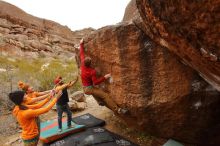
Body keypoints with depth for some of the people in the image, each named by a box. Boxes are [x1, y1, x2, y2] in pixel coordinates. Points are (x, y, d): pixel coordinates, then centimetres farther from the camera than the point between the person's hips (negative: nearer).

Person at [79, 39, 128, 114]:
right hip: (89, 88, -9)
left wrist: (81, 44, 13)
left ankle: (100, 101, 55)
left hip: (85, 88, 9)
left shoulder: (82, 64, -6)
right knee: (105, 95, -16)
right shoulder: (92, 71, -25)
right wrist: (104, 77, -23)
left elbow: (81, 54, 4)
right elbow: (96, 82, -24)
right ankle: (118, 109, -21)